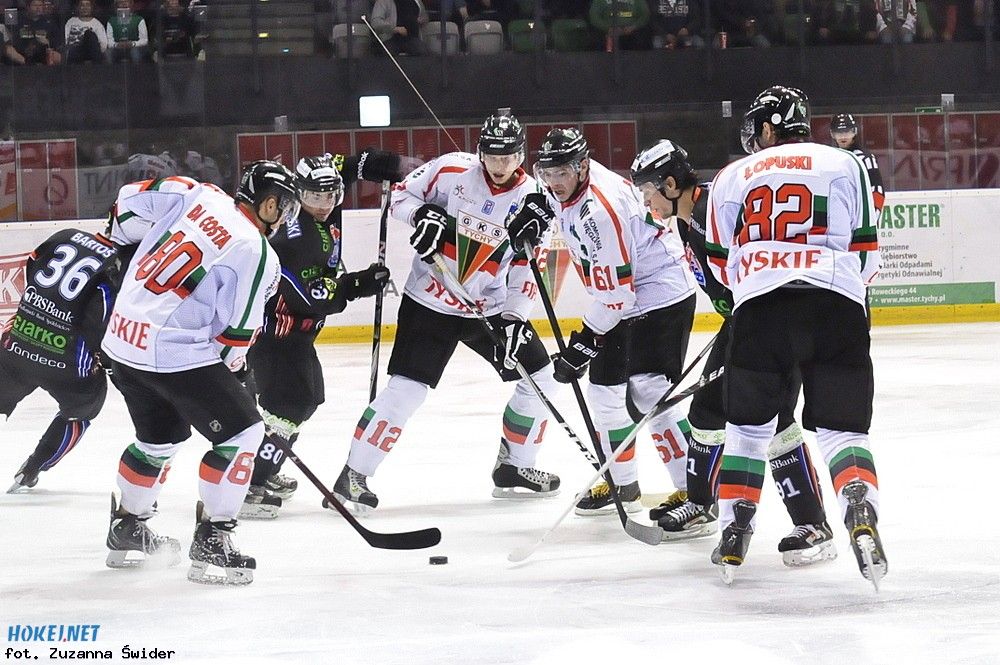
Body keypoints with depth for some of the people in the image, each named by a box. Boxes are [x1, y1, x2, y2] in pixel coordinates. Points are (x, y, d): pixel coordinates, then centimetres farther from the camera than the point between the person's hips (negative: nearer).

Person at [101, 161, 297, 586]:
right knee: (242, 431, -1)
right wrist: (229, 364, 9)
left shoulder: (201, 197, 5)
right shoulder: (258, 256, -12)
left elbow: (134, 199, 15)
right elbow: (237, 332, -9)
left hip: (123, 339, 8)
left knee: (161, 436, 27)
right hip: (175, 351, -8)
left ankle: (126, 528, 39)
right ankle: (211, 540, -4)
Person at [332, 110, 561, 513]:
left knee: (540, 379, 5)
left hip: (491, 307, 4)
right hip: (430, 302, -4)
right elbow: (401, 194, -1)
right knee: (406, 389, -14)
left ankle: (513, 468, 21)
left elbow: (525, 269, -3)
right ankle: (353, 476, -7)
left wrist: (514, 320, -12)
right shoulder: (452, 170, -12)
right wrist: (423, 215, -21)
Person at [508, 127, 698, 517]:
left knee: (647, 394, -19)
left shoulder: (599, 211, -29)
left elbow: (614, 294, -28)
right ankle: (623, 485, 26)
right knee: (604, 390, 12)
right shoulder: (568, 186, -3)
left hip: (661, 296, -10)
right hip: (624, 300, 10)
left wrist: (583, 344, -24)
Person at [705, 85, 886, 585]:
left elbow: (721, 263, 22)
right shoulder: (845, 165, 14)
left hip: (760, 308, 1)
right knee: (842, 429, 3)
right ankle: (862, 517, -23)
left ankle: (733, 534, 15)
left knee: (748, 427, 19)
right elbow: (866, 252, 10)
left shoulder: (732, 177, 19)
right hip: (836, 309, -1)